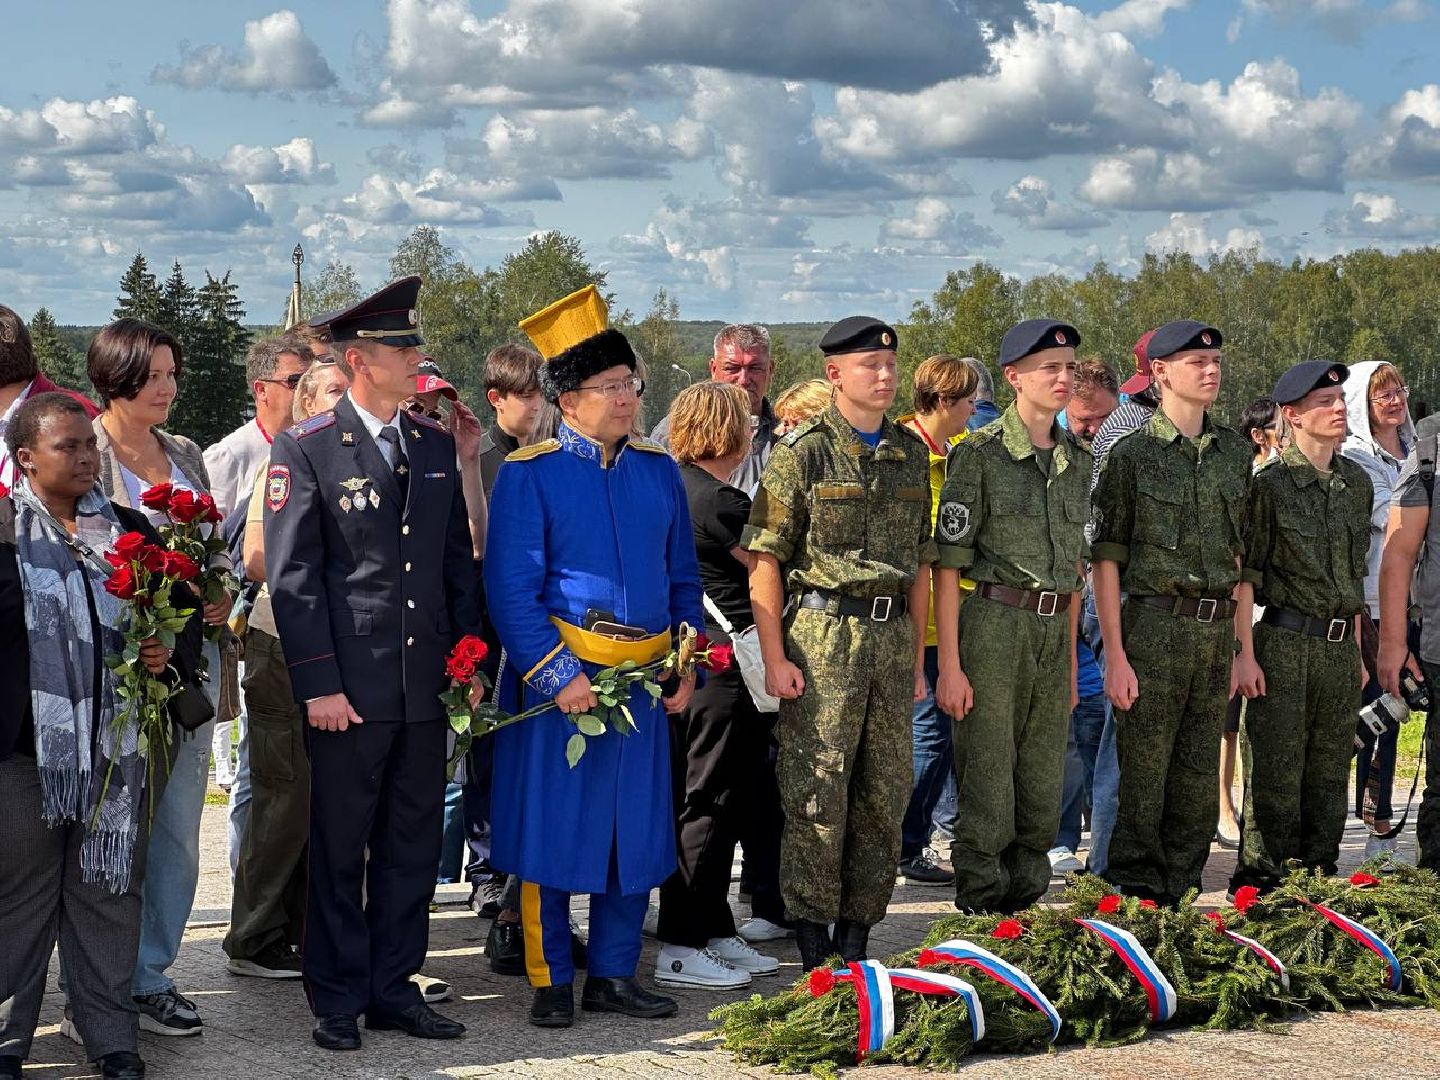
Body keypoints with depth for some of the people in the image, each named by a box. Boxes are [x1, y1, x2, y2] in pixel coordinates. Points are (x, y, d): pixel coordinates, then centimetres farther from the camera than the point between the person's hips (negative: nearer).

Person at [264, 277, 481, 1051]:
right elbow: (293, 574, -8)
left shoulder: (435, 446, 11)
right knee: (339, 850, 5)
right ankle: (338, 1000, 17)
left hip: (426, 683, 5)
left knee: (412, 847, 11)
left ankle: (394, 988, 22)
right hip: (349, 687, -5)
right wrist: (318, 684, -13)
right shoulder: (305, 449, -6)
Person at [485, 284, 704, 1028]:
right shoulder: (529, 475, -6)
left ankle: (614, 976, 22)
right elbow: (511, 591, -9)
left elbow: (683, 580, 15)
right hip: (559, 675, -5)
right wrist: (559, 676, -16)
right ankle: (551, 982, 15)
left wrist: (685, 664, 5)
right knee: (552, 829, 2)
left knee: (636, 833, 9)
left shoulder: (659, 471, 9)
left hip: (645, 680, 5)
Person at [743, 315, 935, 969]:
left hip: (891, 634, 6)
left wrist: (917, 658, 14)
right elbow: (766, 561, -7)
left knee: (885, 793, 8)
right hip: (822, 637, -5)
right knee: (817, 793, -4)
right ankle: (812, 936, 6)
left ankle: (857, 931, 19)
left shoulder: (910, 455, 13)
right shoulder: (803, 452, -4)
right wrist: (775, 658, -12)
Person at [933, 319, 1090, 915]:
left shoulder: (1076, 459, 12)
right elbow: (947, 564, -9)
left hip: (1054, 631, 6)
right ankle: (980, 925, 8)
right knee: (988, 791, -2)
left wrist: (1071, 660, 17)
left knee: (1043, 793, 10)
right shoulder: (980, 454, -7)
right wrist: (949, 665, -13)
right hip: (994, 626, -6)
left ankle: (1023, 905, 22)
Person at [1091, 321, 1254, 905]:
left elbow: (1239, 558, 16)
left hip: (1216, 633, 5)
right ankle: (1134, 899, 7)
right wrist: (1115, 655, -12)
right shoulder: (1132, 452, -4)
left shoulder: (1234, 451, 13)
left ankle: (1180, 895, 20)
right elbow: (1107, 558, -5)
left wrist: (1244, 649, 12)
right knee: (1143, 777, -3)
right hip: (1154, 629, -5)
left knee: (1199, 780, 10)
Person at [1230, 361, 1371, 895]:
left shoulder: (1357, 481, 11)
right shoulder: (1270, 485, -8)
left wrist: (1356, 649, 18)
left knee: (1329, 771, 13)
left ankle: (1319, 871, 24)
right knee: (1276, 772, -2)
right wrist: (1245, 653, -12)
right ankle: (1259, 879, 8)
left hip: (1340, 648, 6)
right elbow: (1245, 576, -8)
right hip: (1286, 646, -6)